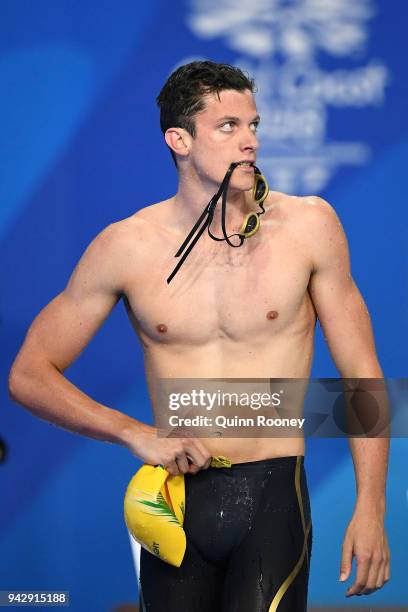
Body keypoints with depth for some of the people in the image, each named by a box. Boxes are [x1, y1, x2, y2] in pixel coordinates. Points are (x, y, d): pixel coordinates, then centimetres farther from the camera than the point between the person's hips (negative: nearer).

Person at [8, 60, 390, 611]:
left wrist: (370, 509, -2)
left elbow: (361, 373, 5)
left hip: (273, 500, -2)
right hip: (173, 503, 2)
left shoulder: (308, 225, 0)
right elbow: (29, 374, 5)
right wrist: (133, 433, -8)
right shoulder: (127, 246, 0)